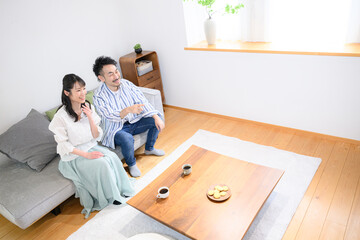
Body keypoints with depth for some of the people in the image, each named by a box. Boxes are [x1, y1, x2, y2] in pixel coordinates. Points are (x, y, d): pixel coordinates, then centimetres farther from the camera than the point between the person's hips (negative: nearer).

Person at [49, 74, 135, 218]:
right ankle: (111, 196, -4)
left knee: (113, 157, -21)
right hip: (73, 156, -5)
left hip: (91, 147, 5)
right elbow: (64, 146, -15)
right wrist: (86, 155, -22)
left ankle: (120, 190, -3)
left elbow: (97, 136, -3)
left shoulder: (88, 108, -3)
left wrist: (90, 118, -18)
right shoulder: (61, 117, -19)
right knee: (102, 164, -26)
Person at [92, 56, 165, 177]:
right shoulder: (99, 96, -21)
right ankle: (131, 164, -4)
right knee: (127, 139, -36)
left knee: (156, 119, -7)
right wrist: (128, 110, -54)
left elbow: (142, 101, -8)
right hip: (116, 130, -6)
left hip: (133, 122, 6)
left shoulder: (126, 84, -6)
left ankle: (149, 149, 16)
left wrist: (156, 117, -21)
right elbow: (111, 116, -33)